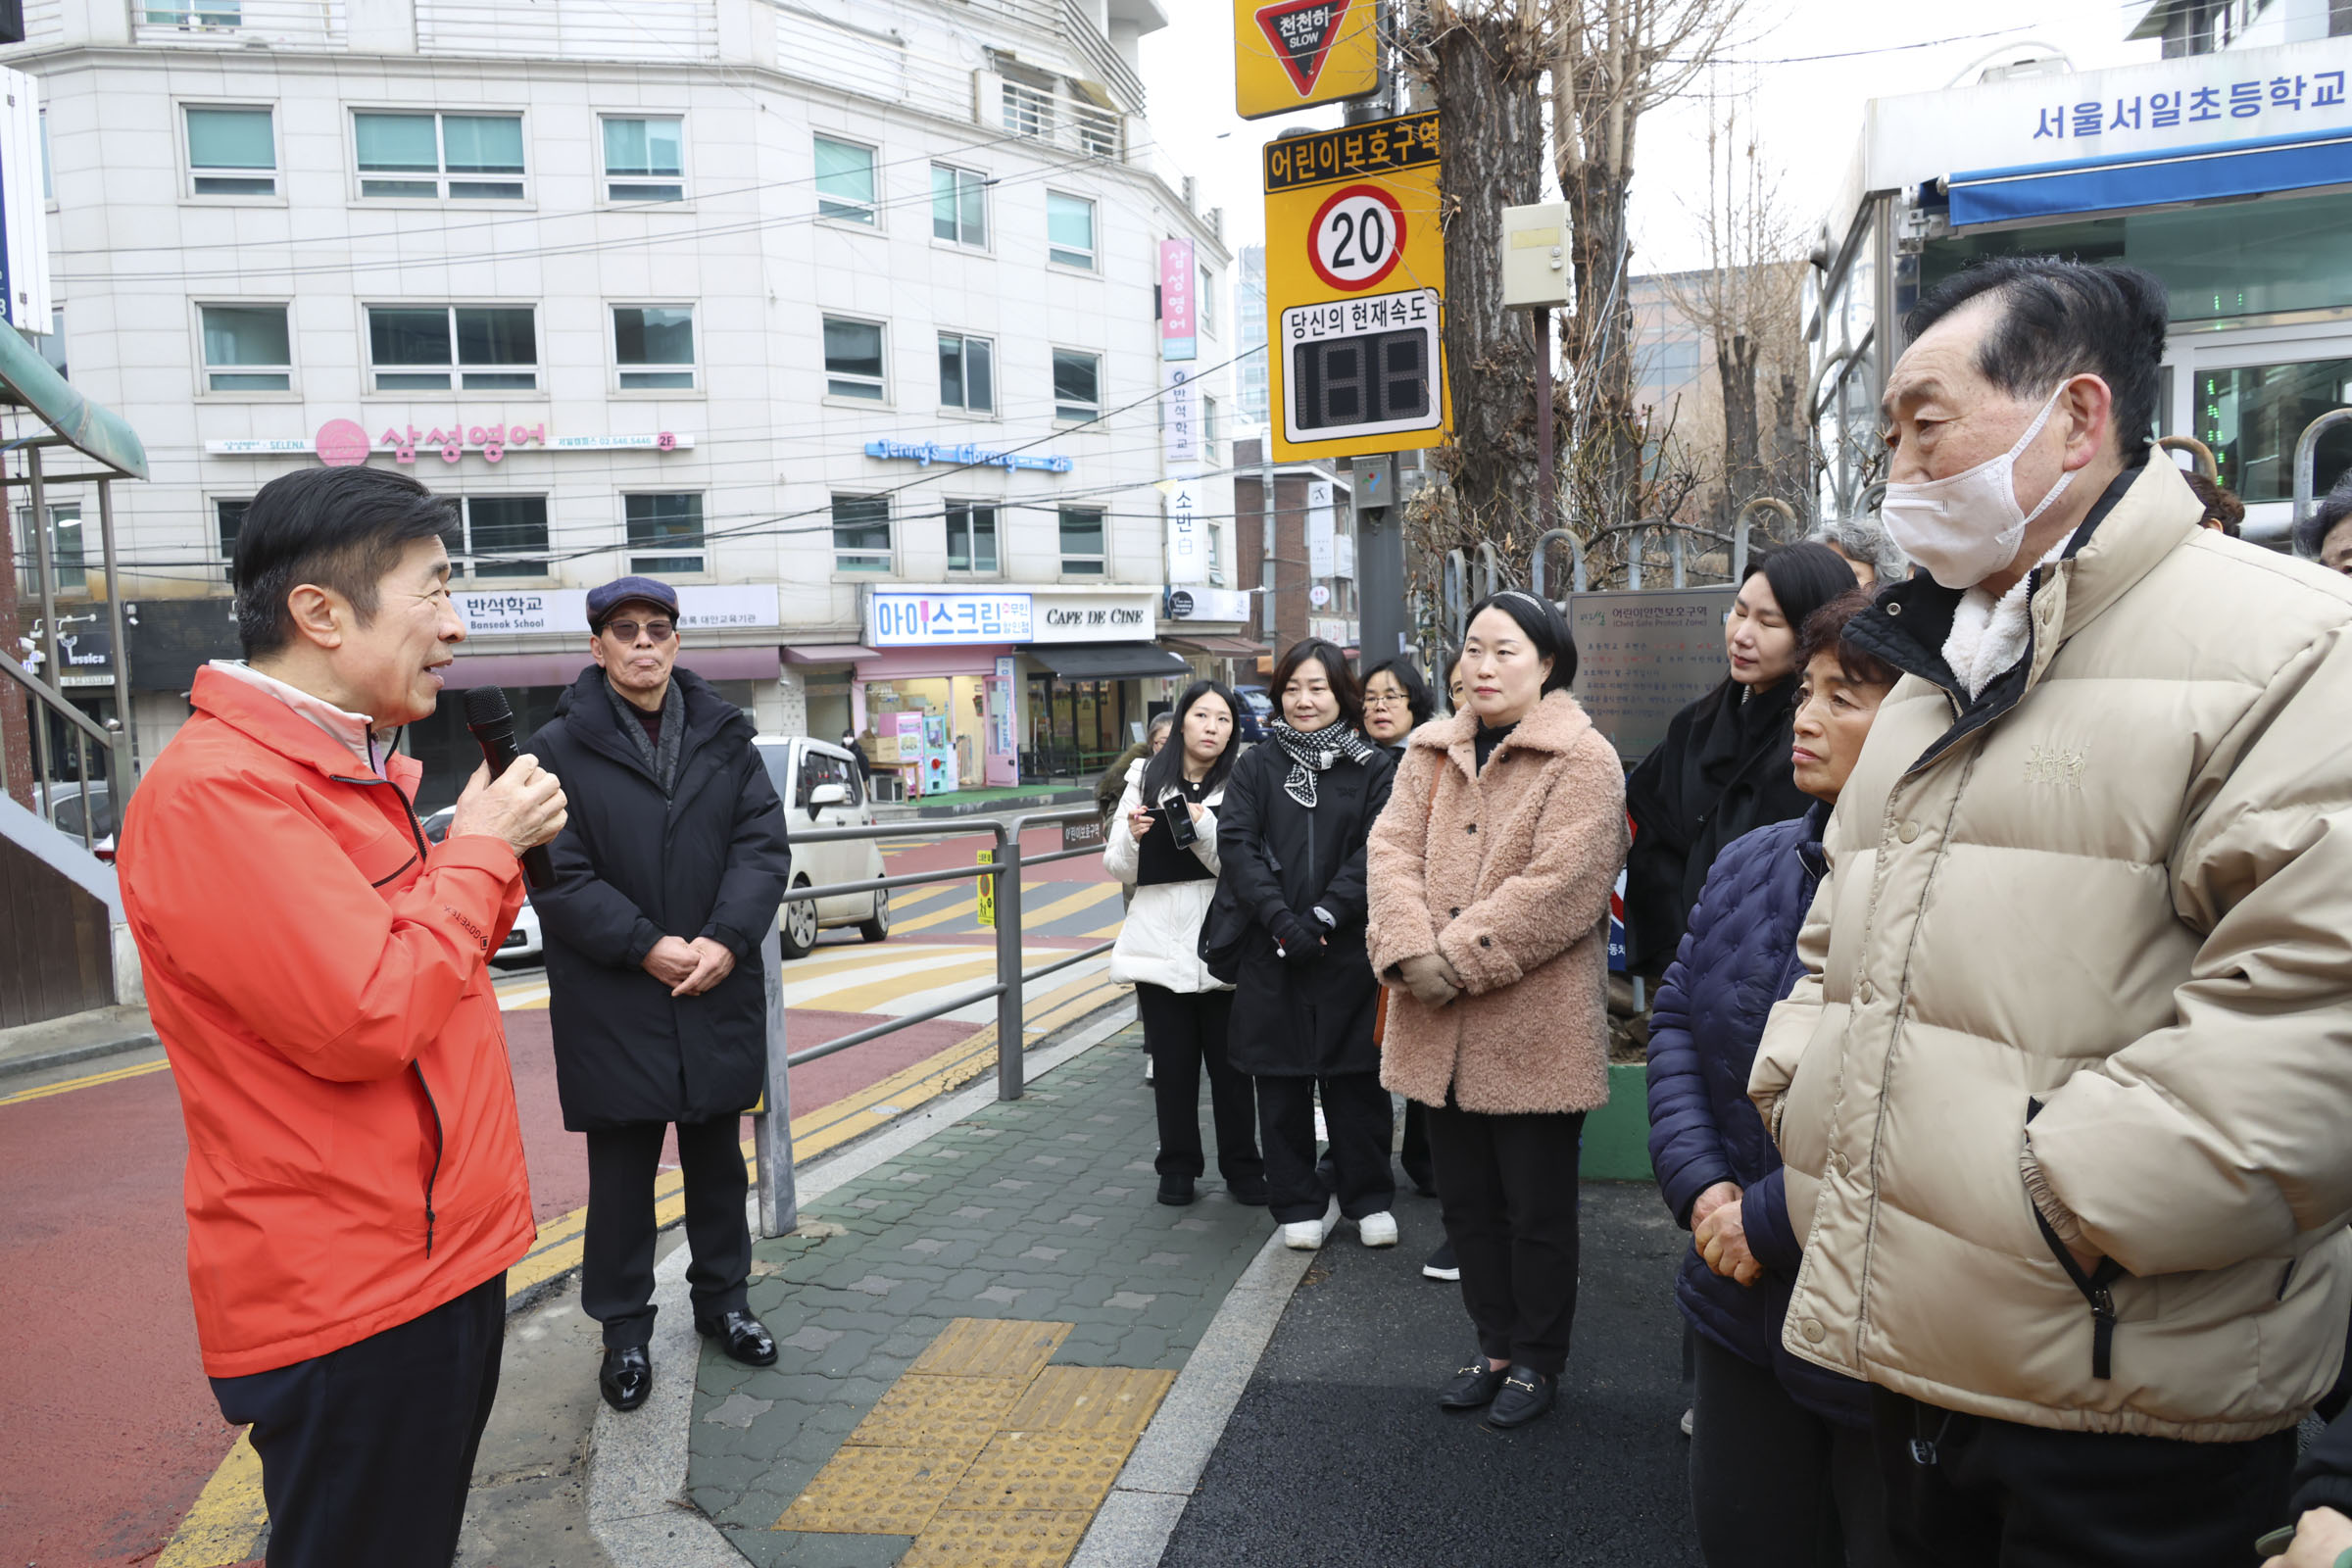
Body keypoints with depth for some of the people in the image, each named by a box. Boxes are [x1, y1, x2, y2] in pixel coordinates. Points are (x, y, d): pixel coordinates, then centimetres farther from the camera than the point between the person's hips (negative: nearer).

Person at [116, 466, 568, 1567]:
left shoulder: (363, 769, 12)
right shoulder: (214, 790, -21)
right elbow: (367, 1017, -27)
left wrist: (496, 847, 2)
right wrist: (482, 848, -14)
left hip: (446, 1250, 9)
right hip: (345, 1303, -9)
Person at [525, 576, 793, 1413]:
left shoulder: (725, 735, 5)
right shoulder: (560, 748, -5)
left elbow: (763, 843, -2)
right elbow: (556, 874, -12)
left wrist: (726, 939, -15)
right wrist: (646, 947, -19)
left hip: (719, 990, 3)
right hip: (612, 1004, -3)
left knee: (716, 1155, 17)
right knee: (622, 1169, 8)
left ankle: (722, 1297, 34)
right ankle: (624, 1327, 24)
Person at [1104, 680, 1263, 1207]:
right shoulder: (1145, 779, 8)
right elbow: (1119, 869, 9)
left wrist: (1203, 824, -23)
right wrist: (1132, 835, -11)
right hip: (1160, 945, 2)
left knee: (1231, 1064, 4)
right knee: (1172, 1065, 8)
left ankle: (1242, 1168, 20)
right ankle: (1177, 1168, 23)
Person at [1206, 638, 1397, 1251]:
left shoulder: (1373, 769, 4)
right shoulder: (1256, 767, 6)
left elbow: (1374, 852, -5)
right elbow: (1237, 845, -5)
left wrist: (1324, 914, -17)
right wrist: (1281, 920, -17)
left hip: (1348, 950, -1)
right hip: (1270, 954, 1)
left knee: (1356, 1080, 7)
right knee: (1282, 1083, 8)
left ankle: (1369, 1198, 24)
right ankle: (1297, 1204, 22)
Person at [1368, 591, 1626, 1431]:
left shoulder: (1584, 762, -8)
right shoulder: (1430, 753, 10)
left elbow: (1561, 884, -18)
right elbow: (1393, 849, 1)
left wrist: (1459, 958, -19)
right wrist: (1410, 950, -16)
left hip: (1534, 1030, -5)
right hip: (1441, 1029, 6)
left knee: (1537, 1210, 9)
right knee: (1466, 1203, 18)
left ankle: (1536, 1362, 29)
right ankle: (1496, 1347, 36)